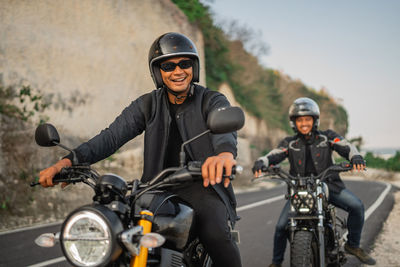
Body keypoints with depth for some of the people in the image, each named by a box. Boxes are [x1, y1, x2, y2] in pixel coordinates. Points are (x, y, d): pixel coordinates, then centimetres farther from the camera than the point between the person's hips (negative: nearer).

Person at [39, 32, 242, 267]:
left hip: (203, 185, -2)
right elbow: (112, 135, -4)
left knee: (216, 235, -31)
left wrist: (225, 153, -51)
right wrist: (70, 160, -22)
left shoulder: (213, 101, -1)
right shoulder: (148, 105, 8)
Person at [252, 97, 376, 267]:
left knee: (357, 206, -19)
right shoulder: (289, 143, 8)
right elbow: (274, 155, -6)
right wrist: (260, 163, -29)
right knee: (281, 226, -10)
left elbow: (345, 146, -9)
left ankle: (353, 245, 3)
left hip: (327, 184, 0)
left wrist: (356, 157, -33)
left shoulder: (327, 137, 5)